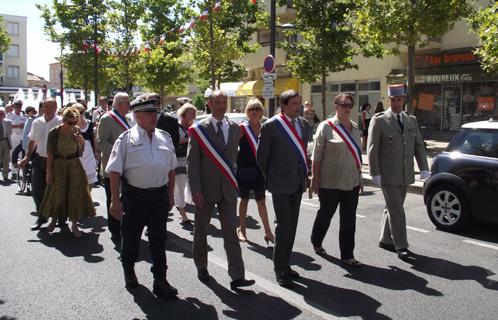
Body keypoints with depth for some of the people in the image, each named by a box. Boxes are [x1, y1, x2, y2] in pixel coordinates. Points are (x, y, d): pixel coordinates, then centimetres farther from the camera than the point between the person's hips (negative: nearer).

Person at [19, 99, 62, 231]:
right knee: (36, 190, 5)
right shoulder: (37, 123, 6)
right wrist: (27, 157, 8)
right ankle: (41, 216, 24)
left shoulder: (61, 123, -9)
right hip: (39, 159, 4)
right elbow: (32, 142, 14)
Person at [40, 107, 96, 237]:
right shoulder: (55, 132, -11)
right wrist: (49, 172, -10)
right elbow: (50, 153, -9)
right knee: (57, 194, 9)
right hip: (58, 166, -3)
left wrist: (81, 142, -13)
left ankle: (74, 224, 15)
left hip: (74, 166, 3)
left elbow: (80, 152, 7)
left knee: (76, 194, 3)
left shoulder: (77, 131, -1)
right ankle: (54, 219, 33)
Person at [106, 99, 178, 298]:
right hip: (134, 195, -3)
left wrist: (170, 195, 13)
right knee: (131, 237, 13)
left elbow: (171, 169, 15)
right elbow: (114, 171, -7)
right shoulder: (126, 139, -5)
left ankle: (160, 281, 14)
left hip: (159, 195, 3)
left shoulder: (165, 138, 8)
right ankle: (128, 271, 38)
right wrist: (115, 201, -11)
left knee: (158, 239, 7)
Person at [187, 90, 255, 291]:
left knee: (230, 232, -1)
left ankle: (237, 277, -1)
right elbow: (192, 162, -7)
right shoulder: (198, 129, -6)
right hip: (205, 189, -2)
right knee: (201, 230, 12)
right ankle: (201, 267, 33)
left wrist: (232, 179, 13)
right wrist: (195, 190, -13)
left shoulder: (235, 129, 6)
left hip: (228, 189, 2)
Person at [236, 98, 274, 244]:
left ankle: (267, 231, 12)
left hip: (259, 170, 2)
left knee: (261, 201, 6)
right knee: (244, 199, 10)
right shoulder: (242, 128, -6)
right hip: (244, 170, -2)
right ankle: (242, 229, 23)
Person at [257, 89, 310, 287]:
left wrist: (303, 174, 13)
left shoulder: (303, 124, 10)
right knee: (284, 227, -6)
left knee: (292, 227, 12)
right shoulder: (271, 126, -10)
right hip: (281, 184, -6)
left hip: (298, 183, 6)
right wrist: (269, 178, 3)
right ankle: (280, 270, 7)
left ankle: (285, 265, 25)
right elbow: (262, 155, -3)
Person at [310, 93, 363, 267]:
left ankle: (347, 255, 14)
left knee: (349, 220, 6)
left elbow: (357, 153, 17)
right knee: (325, 214, 13)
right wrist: (315, 178, -9)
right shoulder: (326, 126, -8)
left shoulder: (355, 127, 10)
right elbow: (316, 155, -7)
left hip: (352, 182, 5)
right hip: (330, 182, -5)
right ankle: (316, 242, 37)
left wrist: (359, 177, 16)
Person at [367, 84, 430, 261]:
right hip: (388, 176, -6)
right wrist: (375, 173, -14)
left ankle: (385, 240, 30)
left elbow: (419, 145, 11)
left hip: (405, 175, 6)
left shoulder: (411, 120, 11)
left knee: (392, 208, 16)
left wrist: (424, 168, 2)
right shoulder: (379, 121, -6)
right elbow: (372, 149, -9)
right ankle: (401, 246, 3)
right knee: (396, 211, -5)